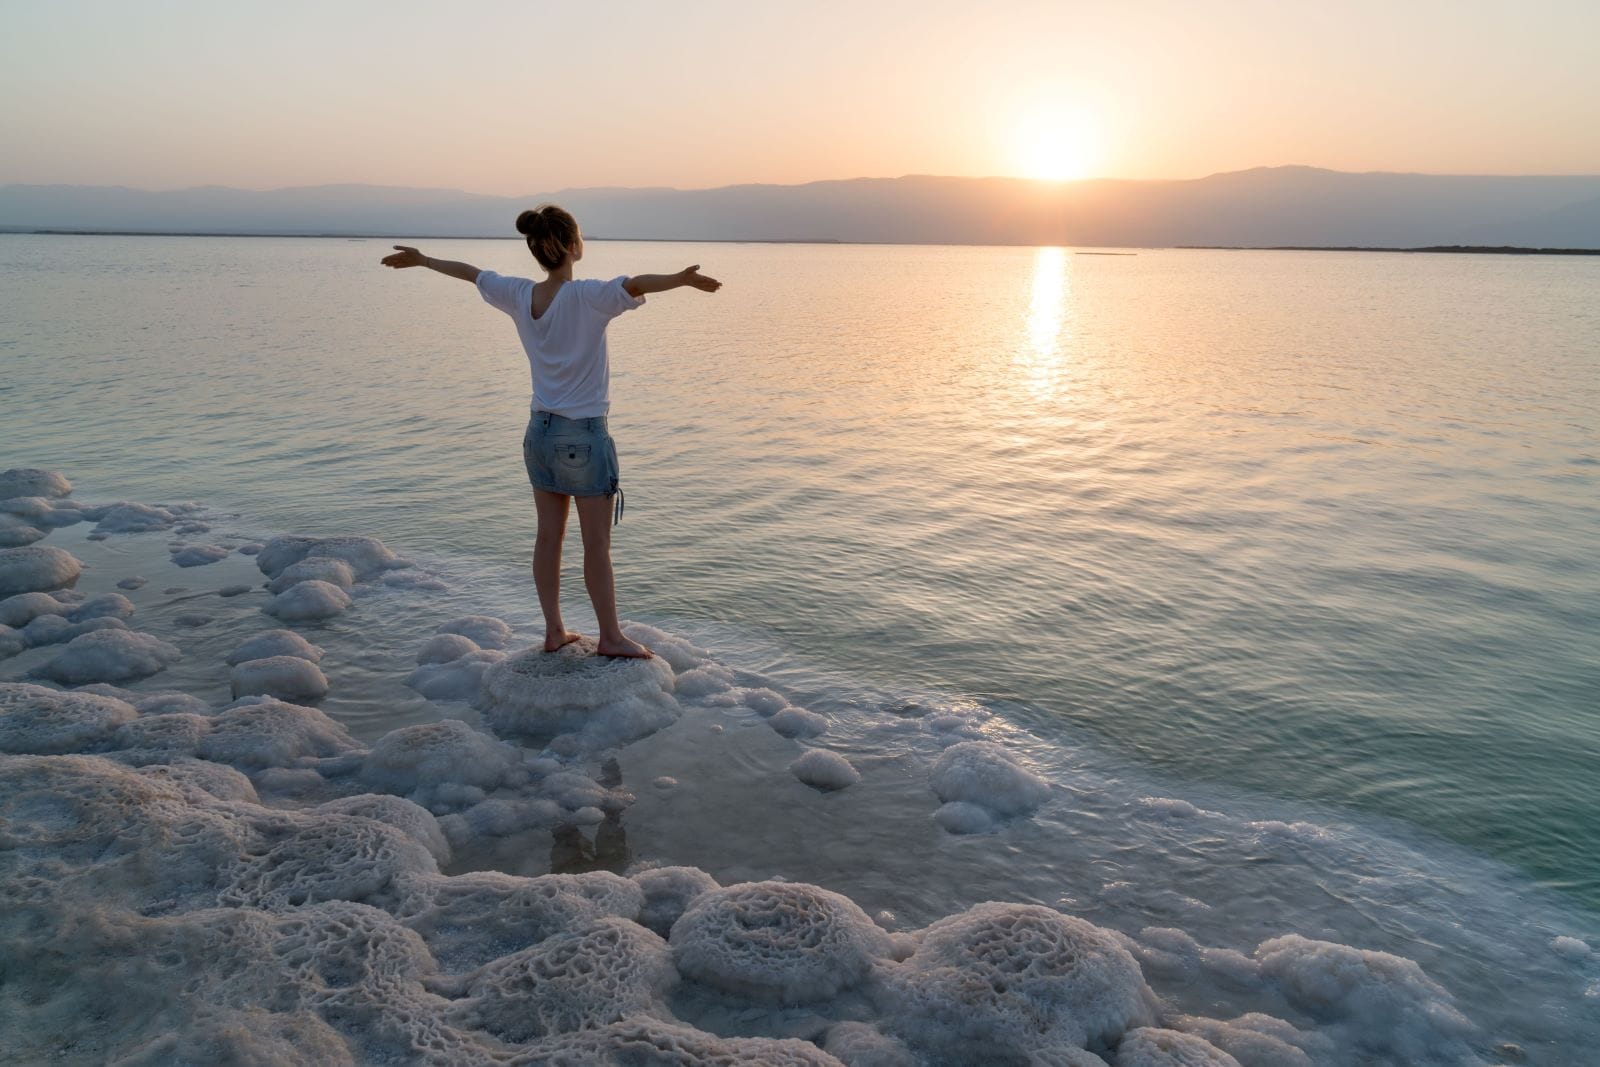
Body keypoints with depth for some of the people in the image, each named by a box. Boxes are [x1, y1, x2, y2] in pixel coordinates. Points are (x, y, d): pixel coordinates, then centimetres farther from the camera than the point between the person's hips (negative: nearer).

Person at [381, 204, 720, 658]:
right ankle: (610, 636, 11)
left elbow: (470, 272, 18)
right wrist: (680, 279, -49)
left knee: (548, 536, 12)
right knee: (597, 543, 2)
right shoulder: (586, 297, -17)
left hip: (540, 432, 7)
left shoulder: (519, 295, 2)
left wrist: (421, 259, 33)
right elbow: (635, 285, -36)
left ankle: (554, 630, 20)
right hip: (583, 435, -6)